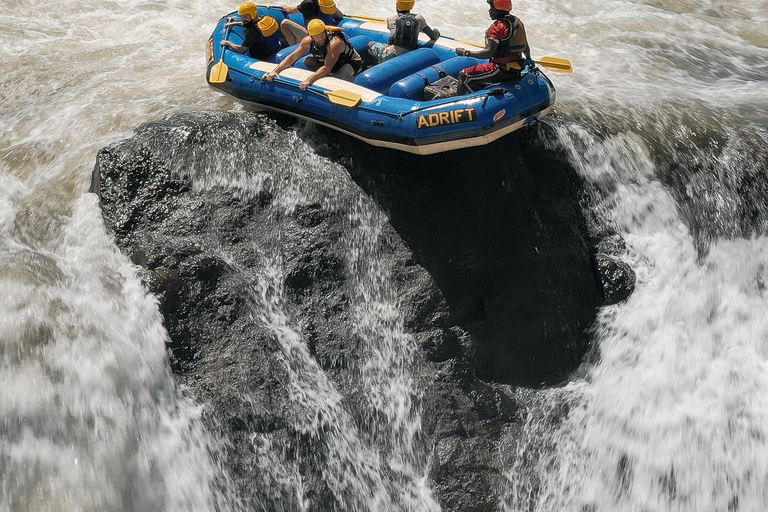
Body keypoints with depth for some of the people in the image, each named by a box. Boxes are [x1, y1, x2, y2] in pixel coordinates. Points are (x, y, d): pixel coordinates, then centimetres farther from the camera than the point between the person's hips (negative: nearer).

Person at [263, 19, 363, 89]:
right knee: (308, 61, -9)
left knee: (340, 79, -38)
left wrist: (308, 80, -56)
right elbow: (292, 57, -11)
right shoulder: (308, 41, -18)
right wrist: (275, 71, -23)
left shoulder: (335, 42, -38)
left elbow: (327, 68, -47)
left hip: (352, 62, -7)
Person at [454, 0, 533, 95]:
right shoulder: (518, 22, 9)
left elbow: (489, 53, -24)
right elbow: (526, 47, 19)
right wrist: (528, 60, 38)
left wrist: (466, 53, -17)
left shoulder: (497, 26, -17)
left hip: (502, 69, -9)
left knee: (464, 76, -5)